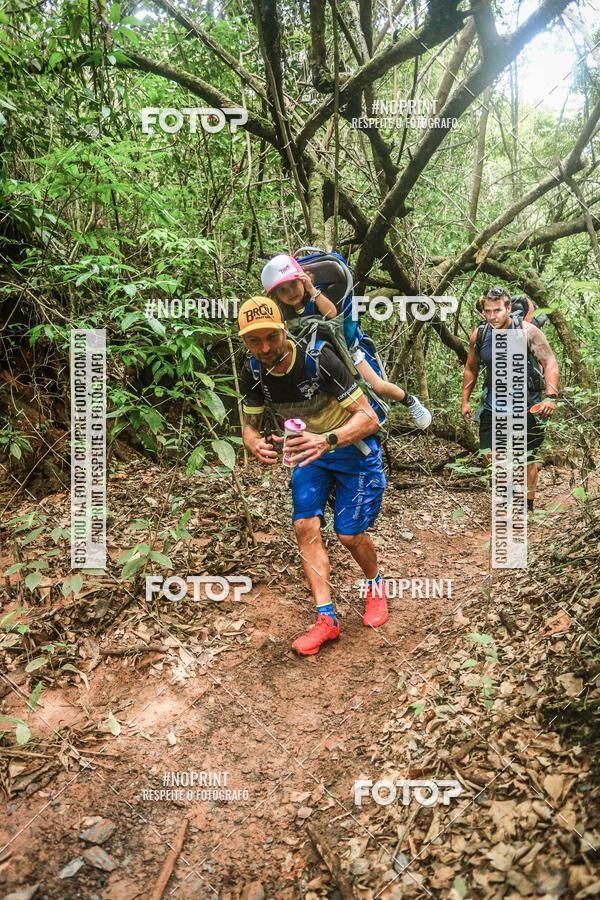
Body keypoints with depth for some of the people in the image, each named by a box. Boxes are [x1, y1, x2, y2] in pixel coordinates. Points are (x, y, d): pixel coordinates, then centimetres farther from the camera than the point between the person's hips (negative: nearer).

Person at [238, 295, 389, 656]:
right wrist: (257, 444, -30)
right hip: (311, 449, 5)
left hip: (353, 445, -5)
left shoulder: (319, 359, -32)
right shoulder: (253, 373, -14)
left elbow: (369, 418, -32)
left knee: (349, 533, -5)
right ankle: (327, 618, 2)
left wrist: (327, 440, -51)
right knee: (305, 527, -8)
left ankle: (376, 584, 28)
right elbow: (250, 425, -4)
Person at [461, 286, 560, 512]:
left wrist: (551, 396, -26)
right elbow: (471, 368, 9)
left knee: (527, 460, 7)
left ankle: (528, 506, 24)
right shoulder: (479, 335, -4)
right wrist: (465, 400, 10)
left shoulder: (527, 332, -15)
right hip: (493, 407, 3)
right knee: (489, 456, 5)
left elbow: (550, 362, -14)